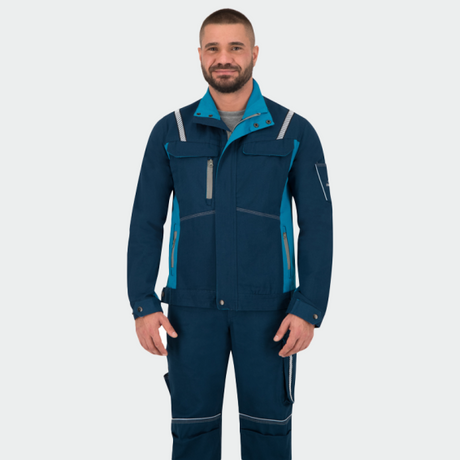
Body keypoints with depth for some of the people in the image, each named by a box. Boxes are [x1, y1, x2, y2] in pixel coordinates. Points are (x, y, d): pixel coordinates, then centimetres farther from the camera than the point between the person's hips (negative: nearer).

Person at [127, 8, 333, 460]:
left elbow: (317, 225, -2)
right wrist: (143, 303, -4)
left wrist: (309, 308, -10)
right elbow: (146, 223, 3)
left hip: (267, 307, 0)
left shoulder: (294, 131, -1)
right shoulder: (171, 132, 3)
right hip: (192, 306, 1)